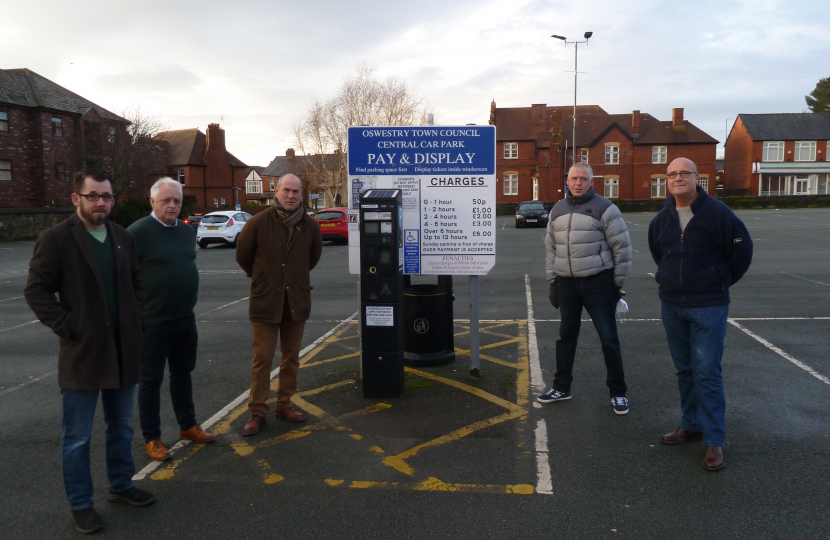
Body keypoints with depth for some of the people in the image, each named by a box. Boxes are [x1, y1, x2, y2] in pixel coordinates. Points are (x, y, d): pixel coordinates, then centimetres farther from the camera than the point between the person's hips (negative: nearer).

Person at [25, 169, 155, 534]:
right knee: (77, 438, 7)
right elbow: (36, 290, -10)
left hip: (123, 352, 6)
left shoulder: (123, 238, 7)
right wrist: (67, 327, -15)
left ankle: (121, 486, 36)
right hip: (81, 354, -5)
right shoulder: (55, 239, -9)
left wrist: (136, 318, 3)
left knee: (122, 427, 19)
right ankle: (80, 505, 22)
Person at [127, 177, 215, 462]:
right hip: (154, 322, -7)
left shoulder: (187, 231, 8)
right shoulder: (138, 232, -13)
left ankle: (188, 425, 33)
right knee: (151, 380, 6)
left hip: (186, 319, 7)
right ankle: (151, 439, 18)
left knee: (182, 373, 18)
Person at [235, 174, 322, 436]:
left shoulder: (310, 225, 0)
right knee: (262, 358, -1)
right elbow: (242, 255, 6)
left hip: (297, 301, 3)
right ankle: (257, 413, 8)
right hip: (265, 300, -3)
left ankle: (284, 404, 25)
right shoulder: (258, 223, -8)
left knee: (291, 357, 11)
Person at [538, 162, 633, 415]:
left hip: (598, 283, -5)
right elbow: (551, 249, 16)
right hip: (567, 284, 5)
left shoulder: (603, 208, -7)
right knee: (566, 337, 13)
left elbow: (622, 247, -5)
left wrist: (618, 284, -5)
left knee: (608, 338, 2)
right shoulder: (557, 210, 10)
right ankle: (561, 388, 26)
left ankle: (618, 393, 14)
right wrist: (553, 283, 13)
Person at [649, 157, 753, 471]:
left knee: (707, 373, -6)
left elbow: (741, 249, -5)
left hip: (708, 306, -5)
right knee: (685, 370, 15)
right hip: (671, 304, 6)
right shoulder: (662, 219, 5)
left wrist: (722, 281, 3)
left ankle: (714, 441, 3)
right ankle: (690, 425, 28)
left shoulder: (716, 213, -12)